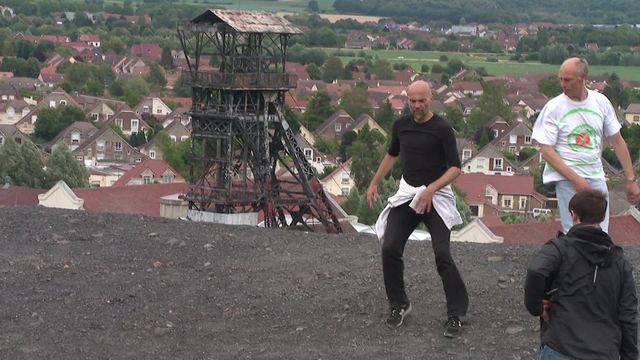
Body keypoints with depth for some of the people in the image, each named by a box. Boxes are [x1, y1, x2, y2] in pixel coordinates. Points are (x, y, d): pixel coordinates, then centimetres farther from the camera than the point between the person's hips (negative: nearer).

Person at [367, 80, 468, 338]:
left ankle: (456, 314, -4)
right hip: (407, 193, 5)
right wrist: (374, 183, 21)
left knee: (442, 254, -14)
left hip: (436, 197, -5)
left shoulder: (442, 129, -11)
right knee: (390, 248, -5)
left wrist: (431, 189, -24)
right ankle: (399, 304, 13)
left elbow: (455, 167, -12)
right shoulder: (401, 125, 6)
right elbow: (392, 155, 24)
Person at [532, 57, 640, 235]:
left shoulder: (601, 102, 5)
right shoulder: (554, 107, -5)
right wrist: (576, 180, -16)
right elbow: (546, 151, -8)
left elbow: (617, 141, 11)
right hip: (567, 178, -4)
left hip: (596, 178, 4)